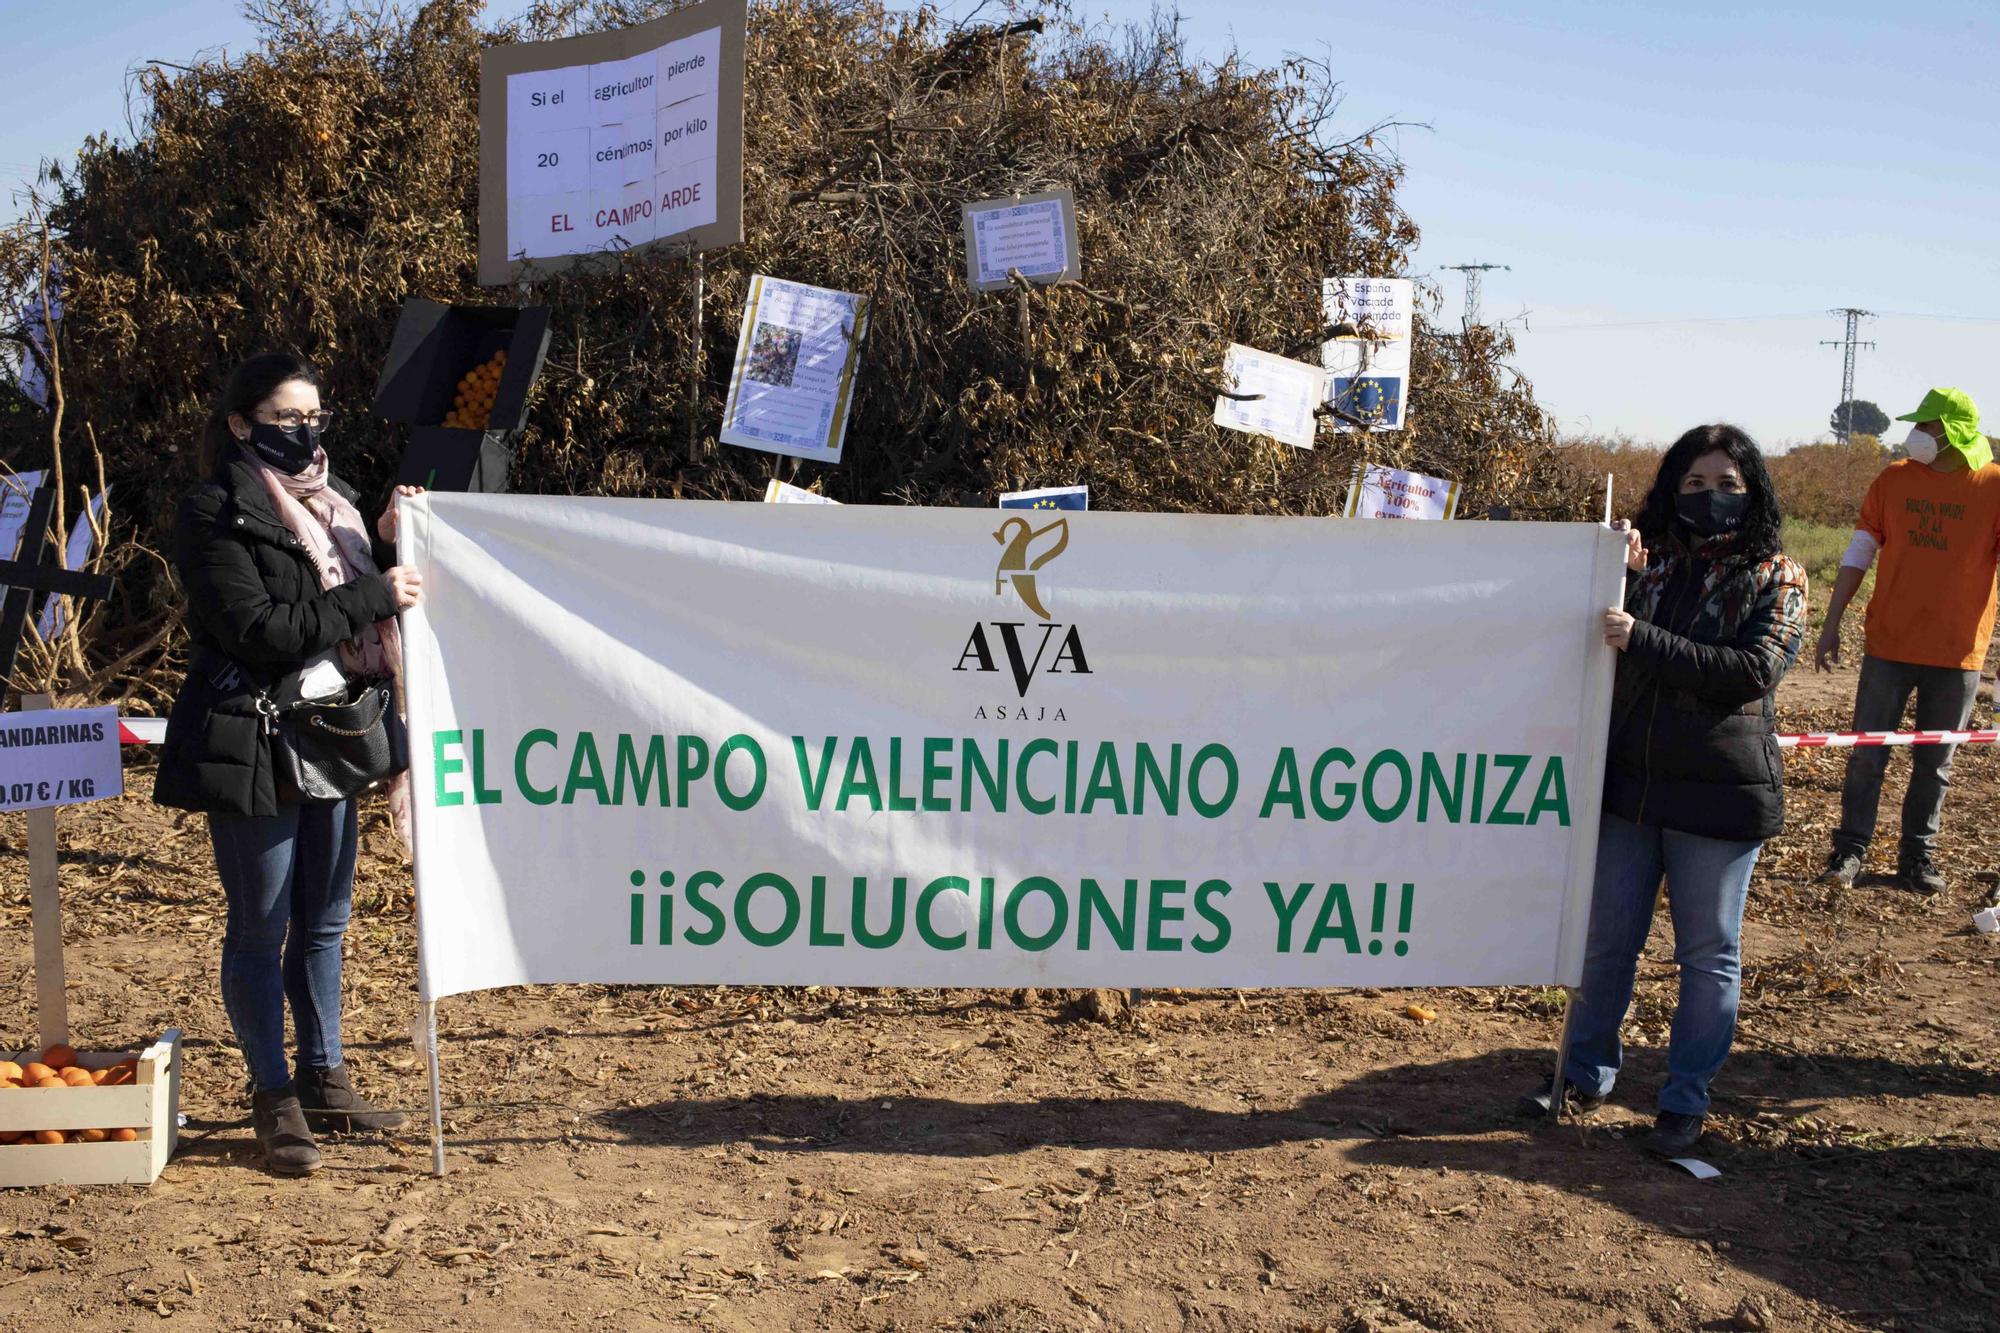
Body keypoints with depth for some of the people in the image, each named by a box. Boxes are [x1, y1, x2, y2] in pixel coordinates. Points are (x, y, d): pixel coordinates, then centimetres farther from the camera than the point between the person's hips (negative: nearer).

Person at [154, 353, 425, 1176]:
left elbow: (366, 605, 13)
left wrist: (387, 543, -3)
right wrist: (374, 594, -18)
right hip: (252, 738, -7)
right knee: (260, 927, 2)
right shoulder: (215, 514, -10)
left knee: (324, 919, 14)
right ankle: (274, 1100, 14)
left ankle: (323, 1079, 26)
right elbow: (260, 631, -19)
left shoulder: (327, 499, 13)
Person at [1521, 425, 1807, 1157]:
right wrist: (1614, 580, -12)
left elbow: (1753, 670, -16)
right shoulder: (1647, 559, 6)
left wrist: (1644, 640, -23)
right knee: (1606, 938, 12)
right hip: (1627, 782, 3)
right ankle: (1586, 1073, 29)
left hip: (1720, 794, -3)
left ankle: (1686, 1098, 22)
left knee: (1708, 953, 8)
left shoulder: (1776, 577, -2)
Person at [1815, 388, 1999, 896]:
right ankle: (1851, 848, 15)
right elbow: (1858, 555, 6)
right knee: (1867, 754, 4)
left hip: (1958, 655, -1)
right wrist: (1831, 626, 4)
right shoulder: (1894, 480, 0)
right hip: (1888, 646, 1)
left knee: (1935, 763, 10)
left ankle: (1918, 854, 22)